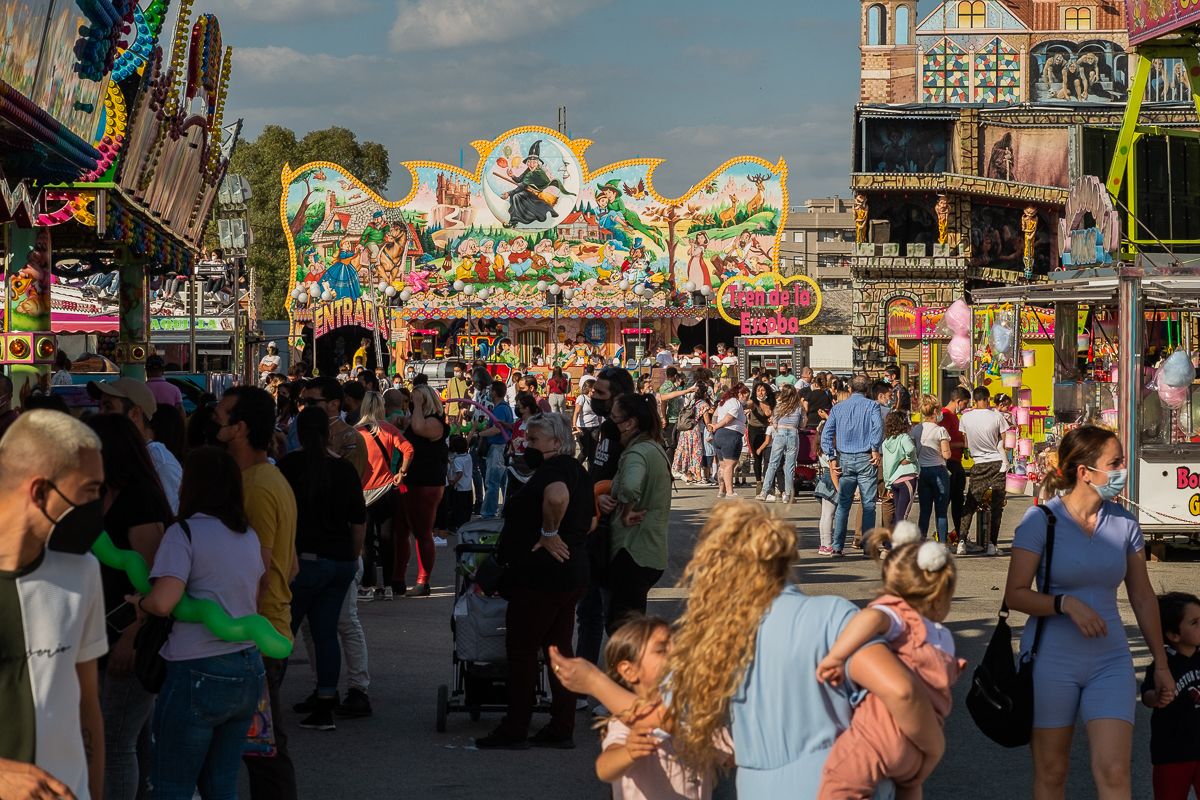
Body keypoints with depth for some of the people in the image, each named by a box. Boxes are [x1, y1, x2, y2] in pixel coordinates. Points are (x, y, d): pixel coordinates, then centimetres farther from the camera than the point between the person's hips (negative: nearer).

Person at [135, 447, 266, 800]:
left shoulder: (185, 533, -10)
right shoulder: (250, 536, 11)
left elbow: (163, 603, -22)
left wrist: (138, 601, -3)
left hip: (199, 674, -7)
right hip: (249, 669, 7)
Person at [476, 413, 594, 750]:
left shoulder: (553, 467, -16)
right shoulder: (577, 470, 15)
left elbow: (557, 497, -38)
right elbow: (589, 522, 24)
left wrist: (548, 533, -25)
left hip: (540, 574, -10)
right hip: (572, 572, 10)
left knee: (521, 649, -1)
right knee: (559, 649, 12)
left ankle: (514, 731, 3)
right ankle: (562, 729, 14)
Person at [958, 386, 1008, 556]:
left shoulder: (966, 417, -3)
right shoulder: (996, 416, -7)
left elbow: (965, 442, 7)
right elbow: (1003, 442, 1)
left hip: (978, 465, 1)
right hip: (997, 463, -1)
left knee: (970, 504, 8)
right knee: (996, 505, 4)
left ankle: (962, 540, -3)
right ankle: (992, 544, -2)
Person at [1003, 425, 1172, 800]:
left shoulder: (1124, 523, 3)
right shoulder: (1041, 520, -9)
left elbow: (1143, 598, 12)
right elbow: (1015, 595, -8)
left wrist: (1161, 664, 14)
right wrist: (1066, 604, -24)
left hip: (1110, 661, 3)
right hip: (1051, 662, -2)